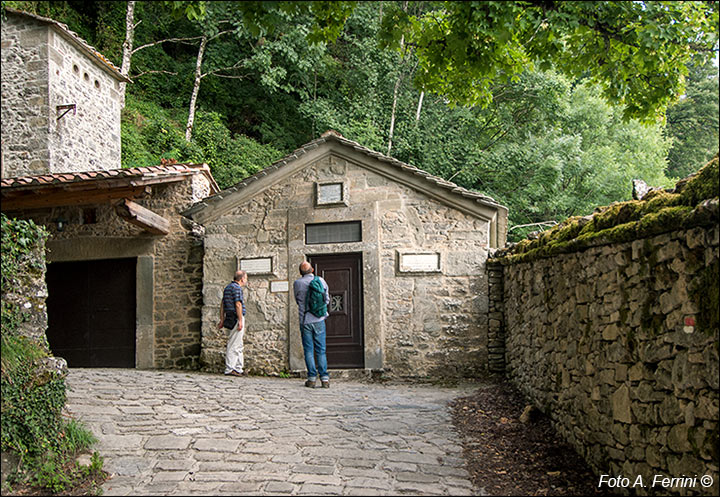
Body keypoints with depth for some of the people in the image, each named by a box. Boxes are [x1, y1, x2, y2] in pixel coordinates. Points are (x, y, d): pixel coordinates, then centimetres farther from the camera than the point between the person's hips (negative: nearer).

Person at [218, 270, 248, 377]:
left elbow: (222, 305, 19)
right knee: (234, 345, -6)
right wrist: (240, 321, -18)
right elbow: (238, 305, -18)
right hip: (236, 319, -10)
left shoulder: (227, 287, 18)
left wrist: (222, 320, 20)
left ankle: (238, 369, 16)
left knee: (239, 346, 13)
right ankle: (229, 369, -4)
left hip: (229, 319, 10)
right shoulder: (237, 288, -11)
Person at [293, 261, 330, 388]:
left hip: (305, 320, -1)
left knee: (308, 350, 5)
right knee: (321, 350, 6)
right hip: (319, 320, 1)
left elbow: (297, 300, 11)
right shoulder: (321, 280, 0)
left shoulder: (297, 283, -4)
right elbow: (327, 300, 8)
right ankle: (324, 378, 1)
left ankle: (312, 378, 3)